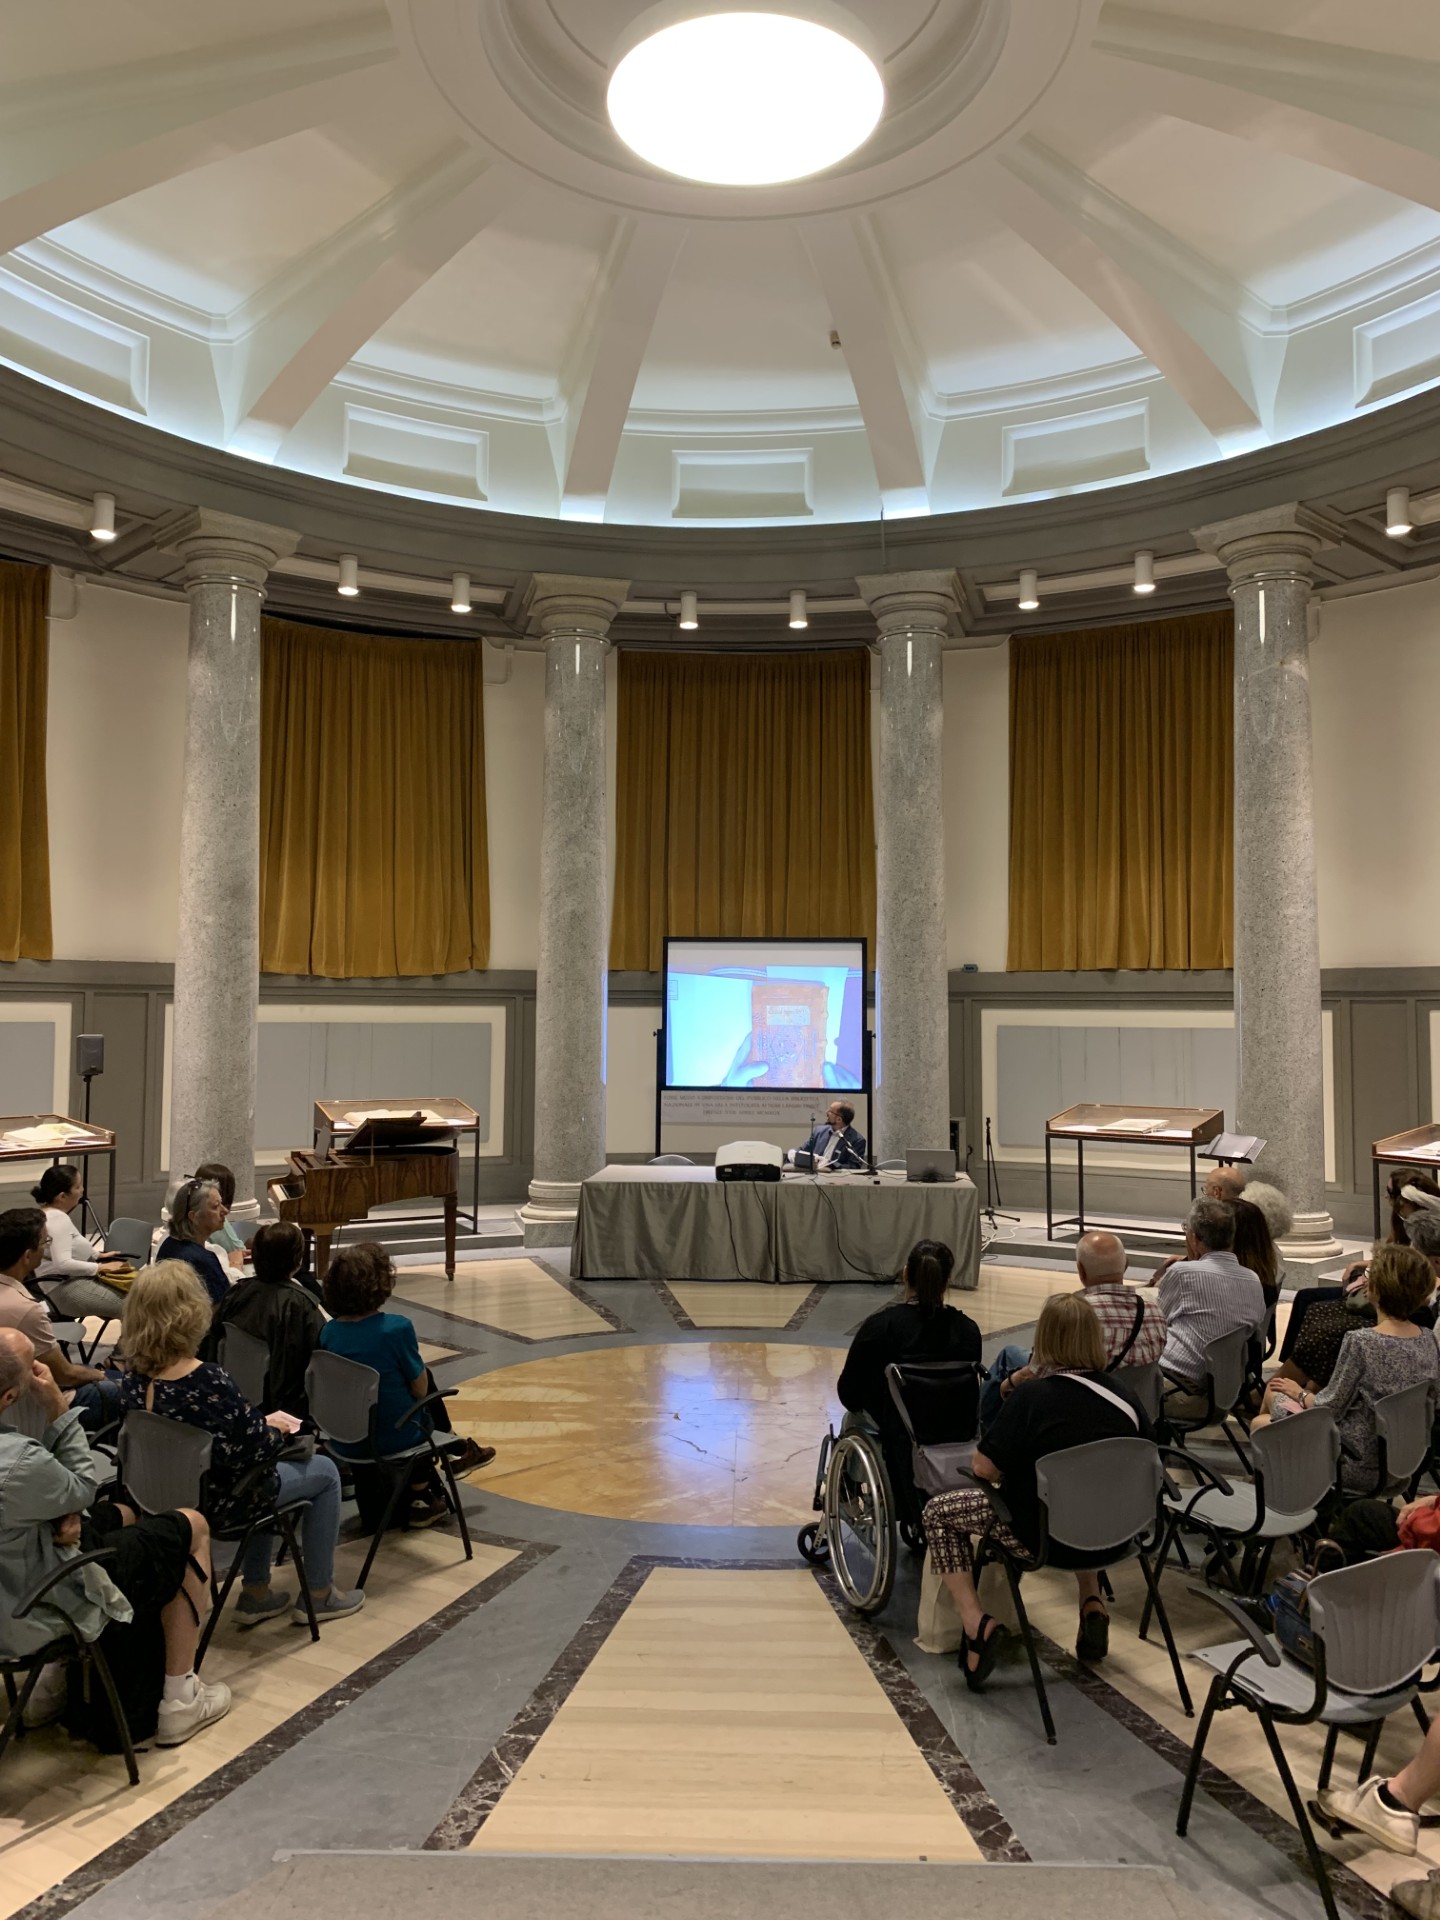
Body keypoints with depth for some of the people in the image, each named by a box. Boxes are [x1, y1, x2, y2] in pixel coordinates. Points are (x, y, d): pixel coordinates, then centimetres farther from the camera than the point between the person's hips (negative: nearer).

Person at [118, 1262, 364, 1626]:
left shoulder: (135, 1375, -10)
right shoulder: (210, 1383, -33)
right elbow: (255, 1449, -22)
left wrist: (263, 1425, 5)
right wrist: (276, 1429, -2)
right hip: (216, 1501, -7)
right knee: (324, 1471, 15)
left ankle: (256, 1594, 35)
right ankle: (318, 1595, 25)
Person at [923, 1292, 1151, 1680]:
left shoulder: (1032, 1395, -18)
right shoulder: (1121, 1391, -5)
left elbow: (983, 1469, -16)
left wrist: (1019, 1465, 6)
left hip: (1046, 1535, -5)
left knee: (939, 1511, 11)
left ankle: (977, 1625, -2)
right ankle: (1091, 1604, 25)